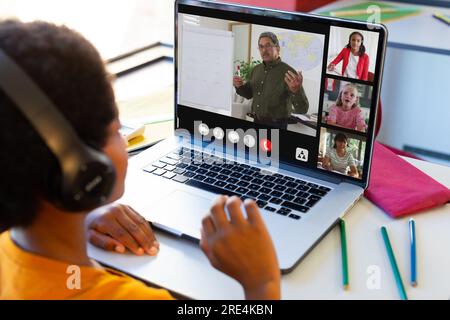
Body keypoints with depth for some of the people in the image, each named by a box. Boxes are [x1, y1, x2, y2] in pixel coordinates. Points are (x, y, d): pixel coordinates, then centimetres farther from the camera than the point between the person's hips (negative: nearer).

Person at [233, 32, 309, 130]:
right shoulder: (256, 69, 3)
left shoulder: (289, 72, -17)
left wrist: (297, 91, -41)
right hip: (256, 122, 6)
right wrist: (240, 86, -3)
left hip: (276, 126, -6)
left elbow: (302, 109, -22)